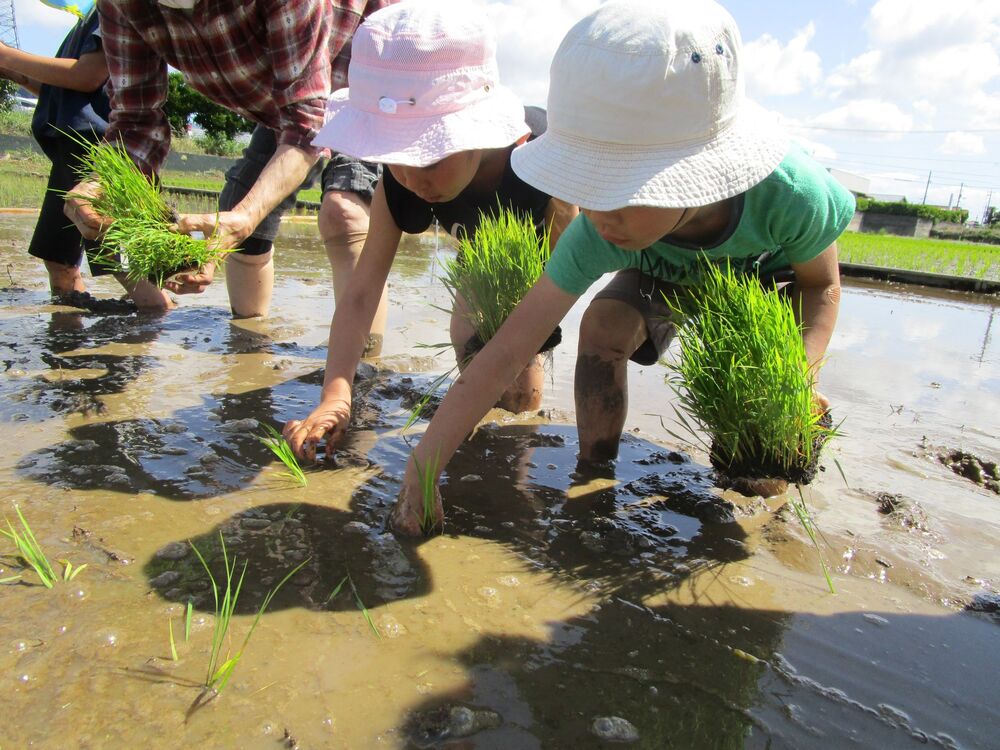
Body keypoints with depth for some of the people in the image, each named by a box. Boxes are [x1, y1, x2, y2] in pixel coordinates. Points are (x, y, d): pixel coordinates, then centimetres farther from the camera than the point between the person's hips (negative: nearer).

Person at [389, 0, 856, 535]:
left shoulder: (790, 193, -42)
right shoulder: (599, 234, -38)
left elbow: (821, 285, -19)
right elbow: (505, 354, -39)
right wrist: (420, 470, -40)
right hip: (668, 275, 1)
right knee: (603, 324, -29)